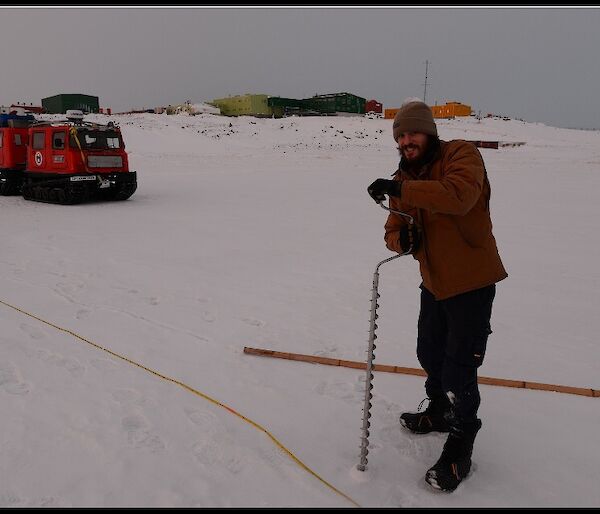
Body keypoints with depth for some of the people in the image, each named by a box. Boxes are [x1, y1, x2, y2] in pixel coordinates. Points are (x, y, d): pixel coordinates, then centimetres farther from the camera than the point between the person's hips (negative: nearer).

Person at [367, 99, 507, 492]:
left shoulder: (461, 154, -14)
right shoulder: (405, 176, 7)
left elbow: (460, 196, -36)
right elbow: (394, 231, 5)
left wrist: (402, 189, -37)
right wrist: (402, 238, -18)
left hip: (472, 282, -7)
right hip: (434, 282, 8)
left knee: (458, 368, -3)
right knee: (430, 354, 22)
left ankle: (460, 445, 20)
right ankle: (440, 412, 48)